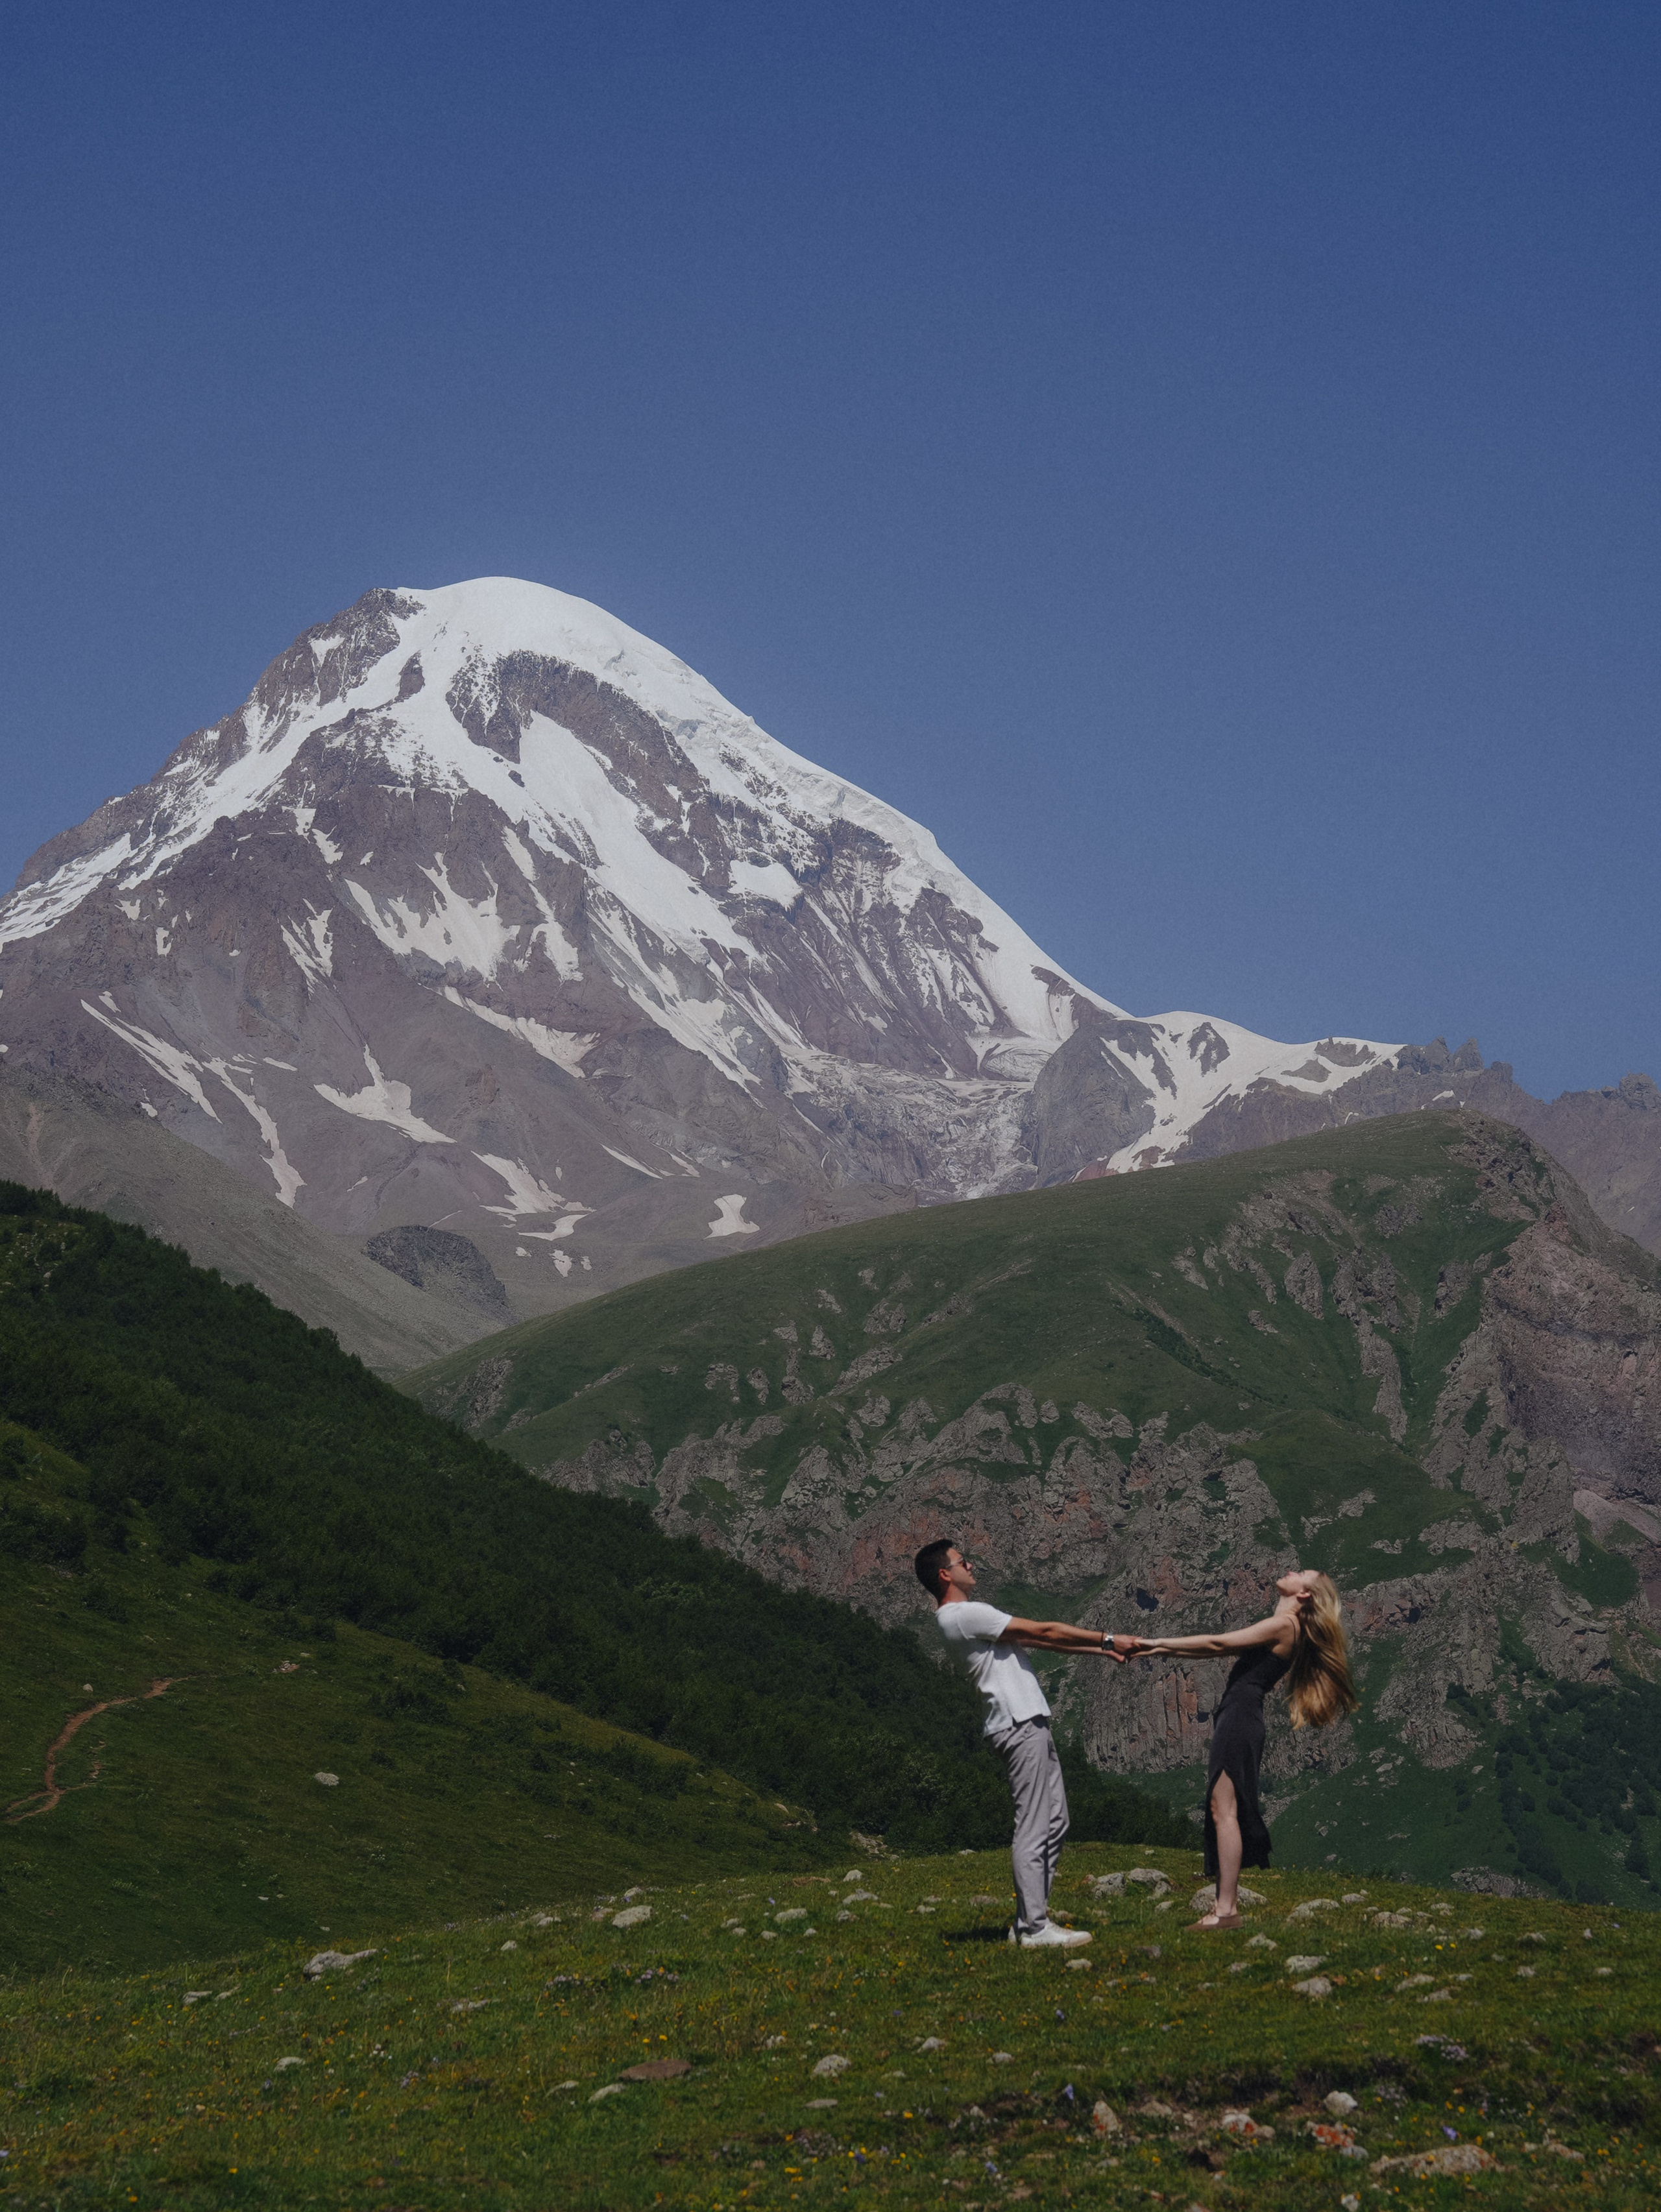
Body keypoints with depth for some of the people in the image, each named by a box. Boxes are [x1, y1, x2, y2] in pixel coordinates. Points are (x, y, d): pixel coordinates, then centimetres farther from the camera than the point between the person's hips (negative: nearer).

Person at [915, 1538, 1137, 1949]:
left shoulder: (966, 1615, 20)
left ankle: (1029, 1922, 14)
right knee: (1033, 1827, -10)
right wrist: (1106, 1639, 0)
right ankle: (1035, 1928, -9)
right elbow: (1044, 1632, -8)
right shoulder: (965, 1614, -12)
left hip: (1031, 1725, 11)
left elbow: (1036, 1640, 20)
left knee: (1053, 1822, 12)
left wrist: (1101, 1649, 16)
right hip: (1020, 1726, -11)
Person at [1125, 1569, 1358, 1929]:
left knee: (1224, 1809, -11)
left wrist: (1158, 1643, -7)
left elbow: (1218, 1644, -12)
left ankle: (1226, 1910, -13)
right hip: (1237, 1714, 10)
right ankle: (1226, 1903, 13)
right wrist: (1160, 1649, 16)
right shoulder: (1281, 1627, 20)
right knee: (1223, 1809, 10)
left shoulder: (1284, 1625, -9)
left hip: (1240, 1716, -10)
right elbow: (1225, 1649, 20)